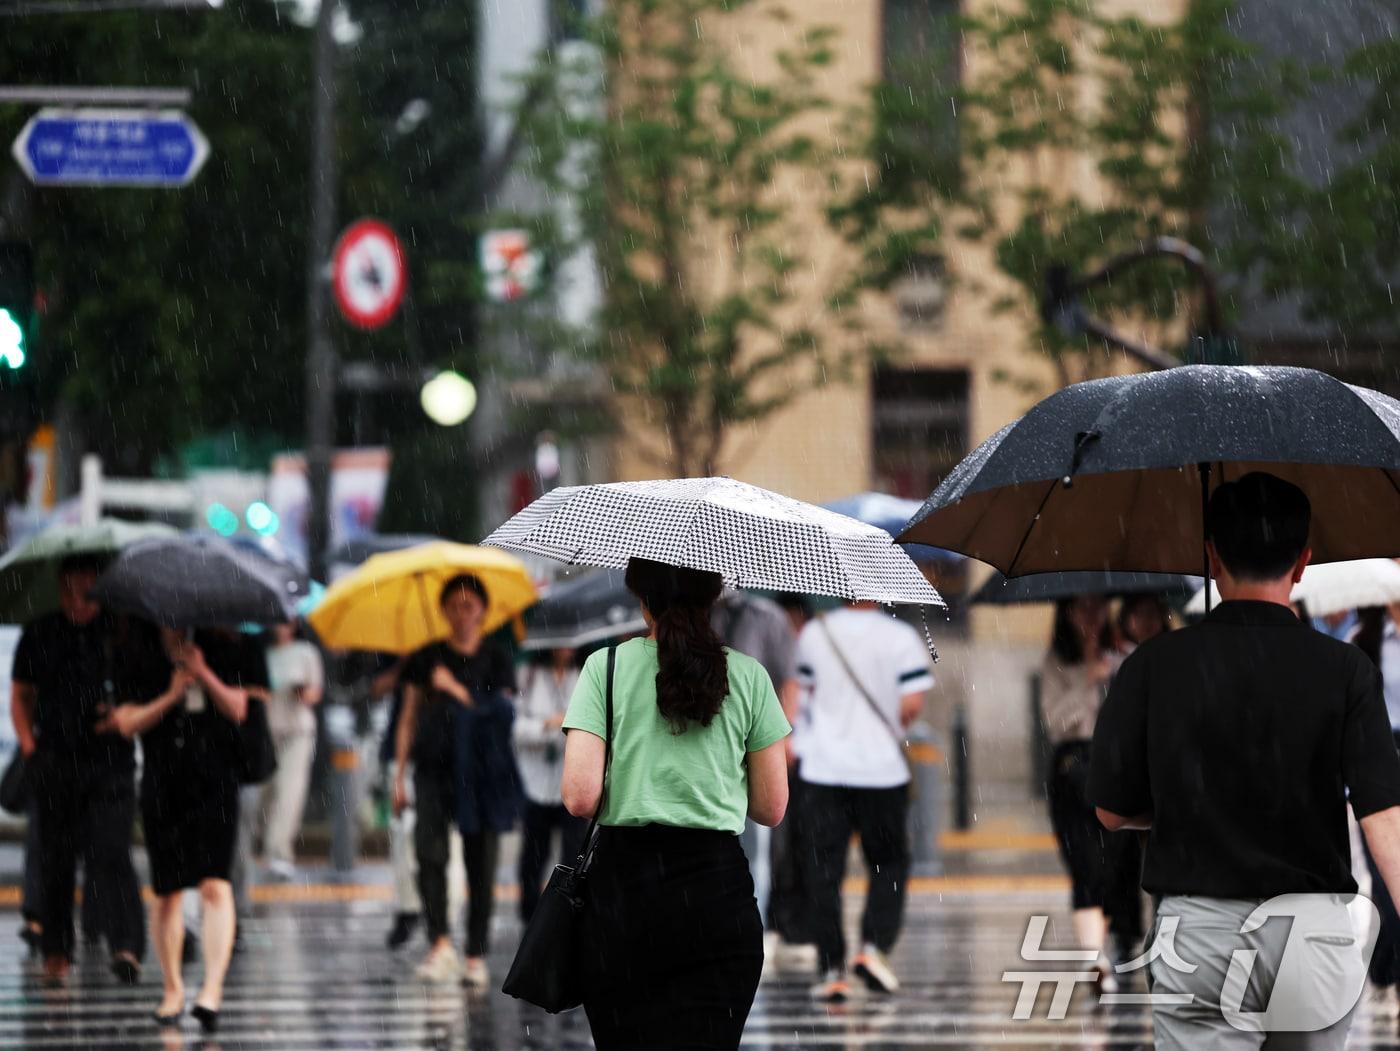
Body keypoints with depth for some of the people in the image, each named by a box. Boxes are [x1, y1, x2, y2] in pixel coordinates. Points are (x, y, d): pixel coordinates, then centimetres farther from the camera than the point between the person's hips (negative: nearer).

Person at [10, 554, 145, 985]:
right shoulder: (40, 634, 7)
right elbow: (21, 694, 18)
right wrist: (28, 742, 5)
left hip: (110, 762, -2)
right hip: (54, 761, 2)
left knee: (110, 852, -14)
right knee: (56, 857, 7)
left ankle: (127, 947, -23)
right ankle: (56, 951, 18)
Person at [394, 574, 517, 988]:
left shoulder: (496, 659, 7)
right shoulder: (426, 659, 12)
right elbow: (409, 718, 14)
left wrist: (455, 690, -11)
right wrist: (399, 775, 9)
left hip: (480, 771, -1)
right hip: (433, 767, 1)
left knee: (480, 863, -2)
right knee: (429, 848, -18)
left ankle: (476, 957, 3)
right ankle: (441, 943, -23)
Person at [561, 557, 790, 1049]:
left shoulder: (606, 667, -1)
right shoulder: (748, 677, 5)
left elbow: (579, 798, -8)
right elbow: (771, 808, 8)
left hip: (623, 884, -1)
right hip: (717, 888, 1)